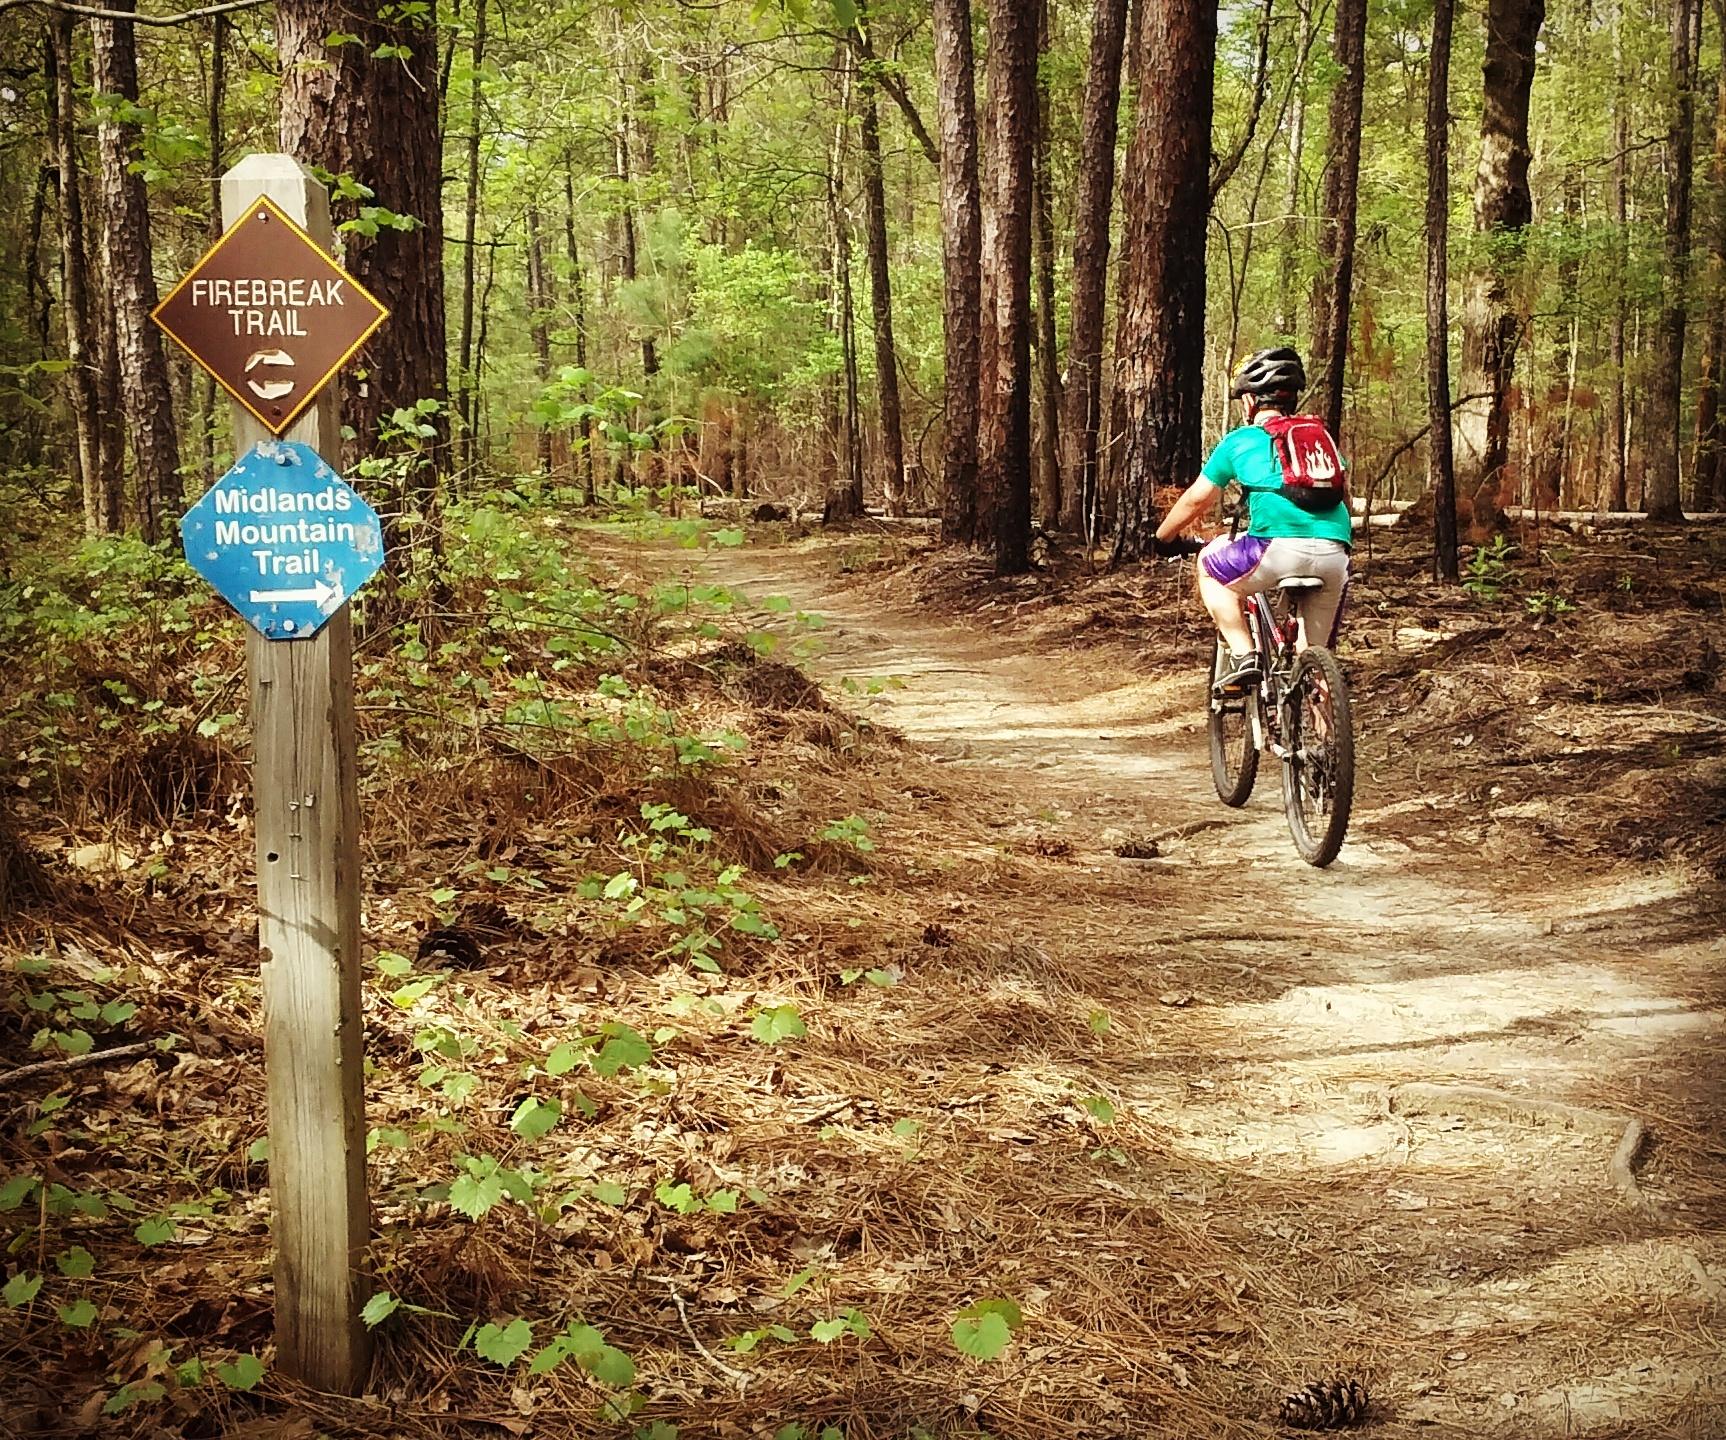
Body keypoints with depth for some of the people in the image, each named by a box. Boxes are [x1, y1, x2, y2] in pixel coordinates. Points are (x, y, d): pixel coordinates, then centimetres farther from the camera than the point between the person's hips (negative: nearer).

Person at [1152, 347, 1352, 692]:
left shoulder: (1240, 440, 16)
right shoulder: (1320, 436, 27)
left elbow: (1195, 500, 21)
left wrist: (1162, 538, 36)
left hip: (1279, 547, -4)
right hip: (1335, 555, 4)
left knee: (1210, 567, 23)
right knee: (1314, 655, 19)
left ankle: (1243, 656, 8)